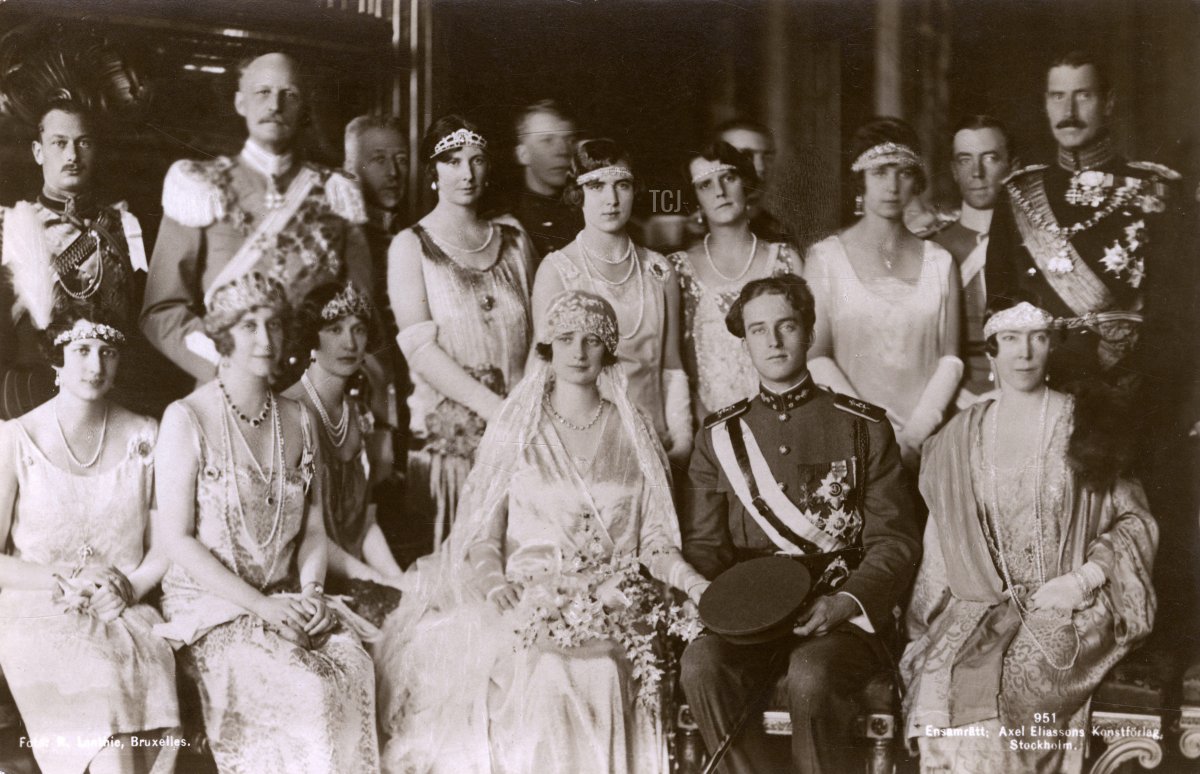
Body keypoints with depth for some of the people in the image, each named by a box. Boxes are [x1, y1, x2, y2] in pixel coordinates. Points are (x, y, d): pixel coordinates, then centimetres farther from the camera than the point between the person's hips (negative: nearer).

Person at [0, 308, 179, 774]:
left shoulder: (144, 437, 9)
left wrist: (131, 586, -7)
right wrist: (66, 579, -12)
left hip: (126, 612, 3)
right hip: (38, 615, -2)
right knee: (98, 686, -32)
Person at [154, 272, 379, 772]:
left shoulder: (298, 420, 12)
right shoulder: (187, 420, -5)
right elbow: (176, 538, -9)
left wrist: (311, 591, -6)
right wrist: (261, 604, -15)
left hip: (286, 600, 5)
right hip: (209, 605, -5)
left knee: (354, 672, -25)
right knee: (309, 691, -29)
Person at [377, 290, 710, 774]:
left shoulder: (634, 436, 13)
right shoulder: (513, 431, 9)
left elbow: (654, 539, 10)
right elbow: (483, 534, 6)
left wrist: (694, 582, -8)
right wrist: (492, 579, -14)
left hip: (610, 603, 1)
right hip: (527, 601, -1)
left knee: (599, 673, -25)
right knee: (543, 677, -27)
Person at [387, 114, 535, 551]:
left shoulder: (514, 240, 13)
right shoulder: (411, 246, 1)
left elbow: (535, 335, 12)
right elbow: (420, 348, -9)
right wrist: (496, 408, -17)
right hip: (446, 437, -3)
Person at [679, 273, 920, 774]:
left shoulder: (863, 427, 7)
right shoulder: (720, 435, 14)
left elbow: (895, 540, 2)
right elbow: (701, 543, 12)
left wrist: (845, 602, -16)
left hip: (843, 615, -2)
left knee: (811, 678, -35)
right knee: (701, 667, -30)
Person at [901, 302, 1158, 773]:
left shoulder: (1082, 427, 4)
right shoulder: (960, 438, 12)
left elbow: (1135, 520, 4)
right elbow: (942, 541, 14)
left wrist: (1084, 579, -9)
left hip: (1067, 610, -2)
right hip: (978, 607, 2)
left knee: (1020, 680, -31)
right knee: (944, 684, -27)